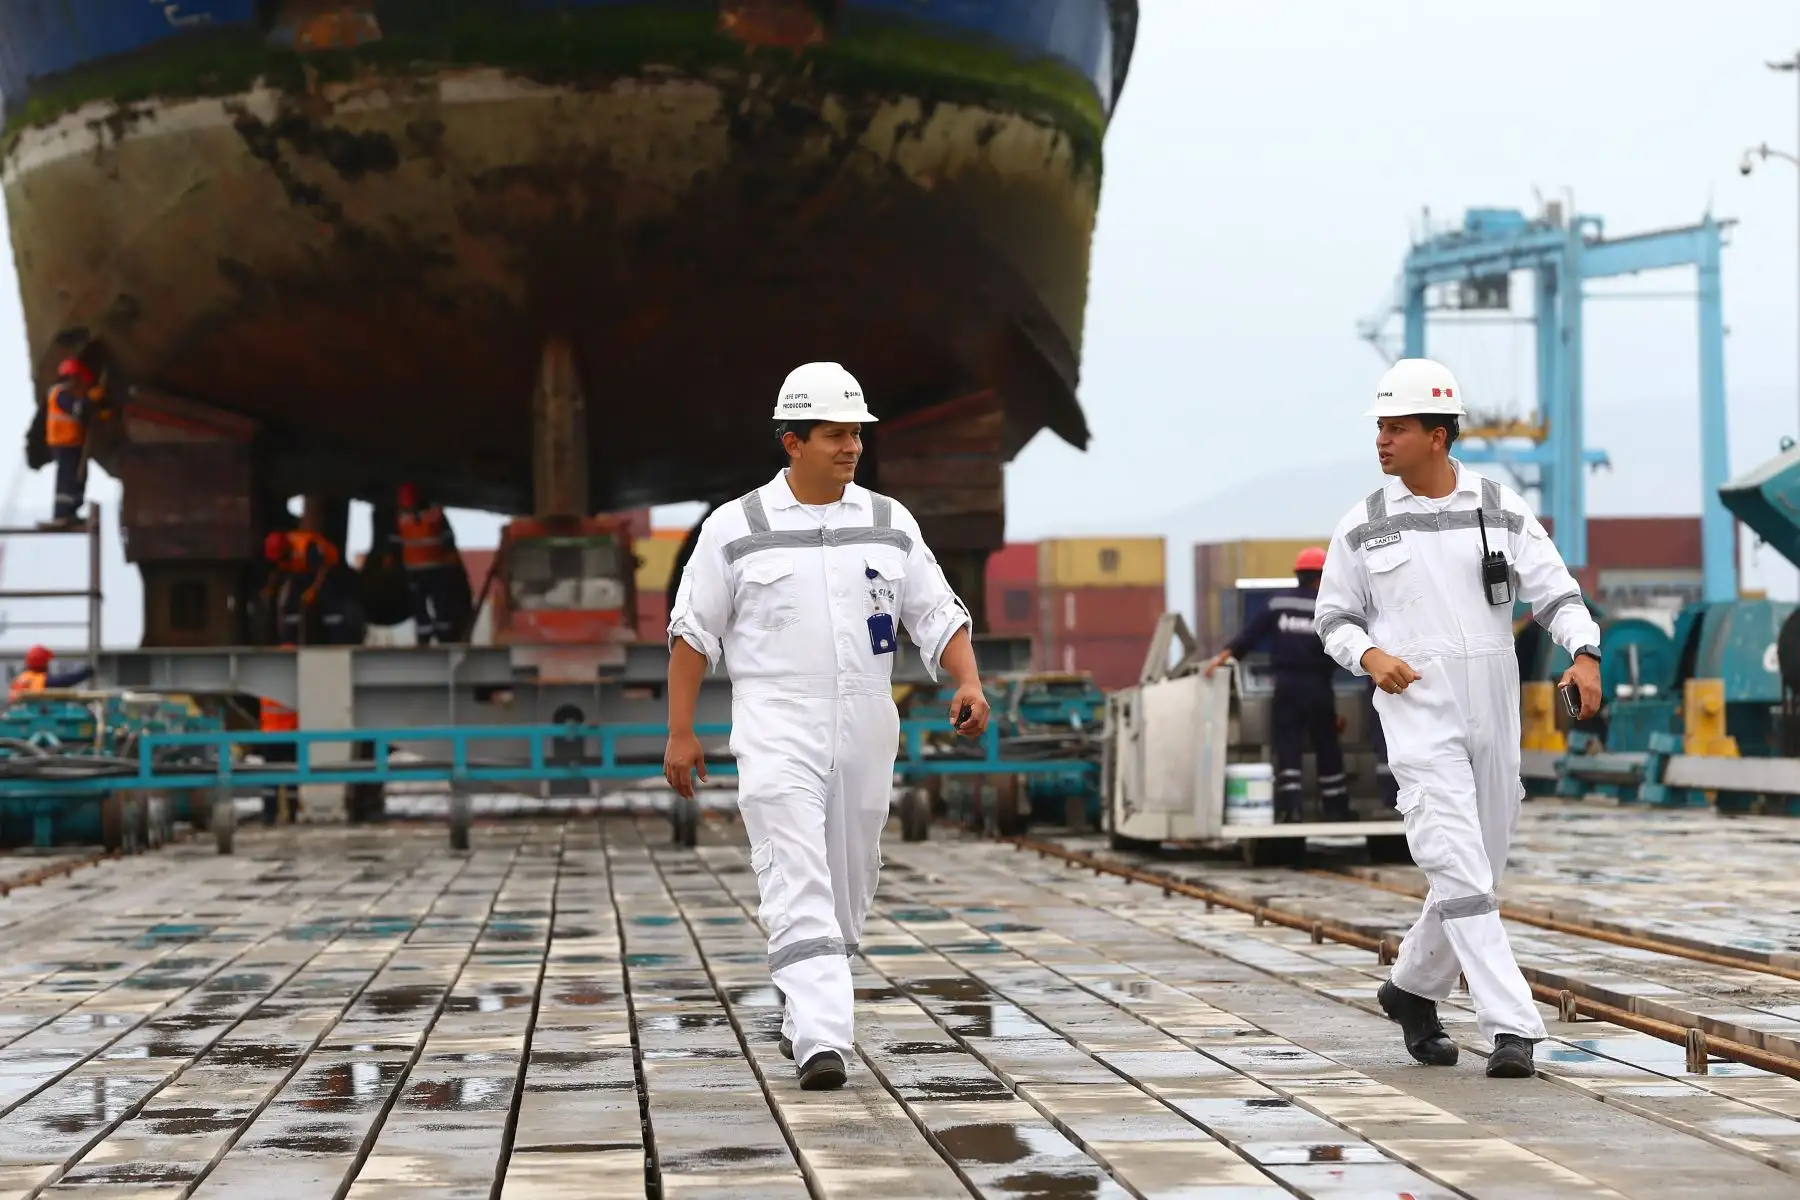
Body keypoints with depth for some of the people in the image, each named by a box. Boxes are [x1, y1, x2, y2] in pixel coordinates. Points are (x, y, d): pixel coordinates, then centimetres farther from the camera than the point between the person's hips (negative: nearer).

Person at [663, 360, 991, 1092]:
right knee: (798, 882, -16)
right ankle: (821, 1039, -22)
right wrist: (679, 733, 0)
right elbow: (693, 632, 4)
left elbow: (939, 617, 8)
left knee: (847, 887, 11)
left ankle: (804, 1016, 30)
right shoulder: (736, 529, 0)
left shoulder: (890, 524, 8)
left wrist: (968, 682, -10)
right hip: (775, 733, -4)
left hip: (865, 731, 4)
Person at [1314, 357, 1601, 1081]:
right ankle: (1513, 1028, -17)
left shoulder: (1501, 510, 4)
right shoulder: (1363, 526, 4)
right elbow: (1334, 615, 11)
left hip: (1494, 716, 3)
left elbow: (1556, 593, 0)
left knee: (1477, 870, 10)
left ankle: (1412, 989, 33)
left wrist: (1584, 655, -18)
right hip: (1417, 715, -2)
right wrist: (1369, 655, -9)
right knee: (1458, 869, -14)